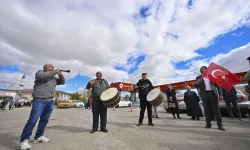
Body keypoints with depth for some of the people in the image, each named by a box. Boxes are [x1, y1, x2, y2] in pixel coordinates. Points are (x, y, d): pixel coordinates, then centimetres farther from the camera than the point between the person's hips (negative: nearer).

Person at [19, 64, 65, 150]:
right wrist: (55, 72, -14)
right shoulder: (40, 72, 5)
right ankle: (24, 140, 0)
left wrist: (60, 74, 4)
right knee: (33, 120, -8)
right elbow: (42, 76, -19)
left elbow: (62, 82, 19)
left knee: (44, 120, 8)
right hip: (39, 100, -6)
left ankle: (38, 137, 17)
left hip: (50, 101, 6)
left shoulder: (53, 77, 21)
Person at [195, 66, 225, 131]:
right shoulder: (198, 77, 12)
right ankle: (208, 124, 10)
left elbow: (218, 85, 9)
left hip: (213, 93, 0)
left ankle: (220, 125, 7)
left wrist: (220, 94, 0)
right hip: (204, 94, 0)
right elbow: (196, 86, 6)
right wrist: (197, 82, -15)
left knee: (216, 109, 0)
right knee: (207, 110, 3)